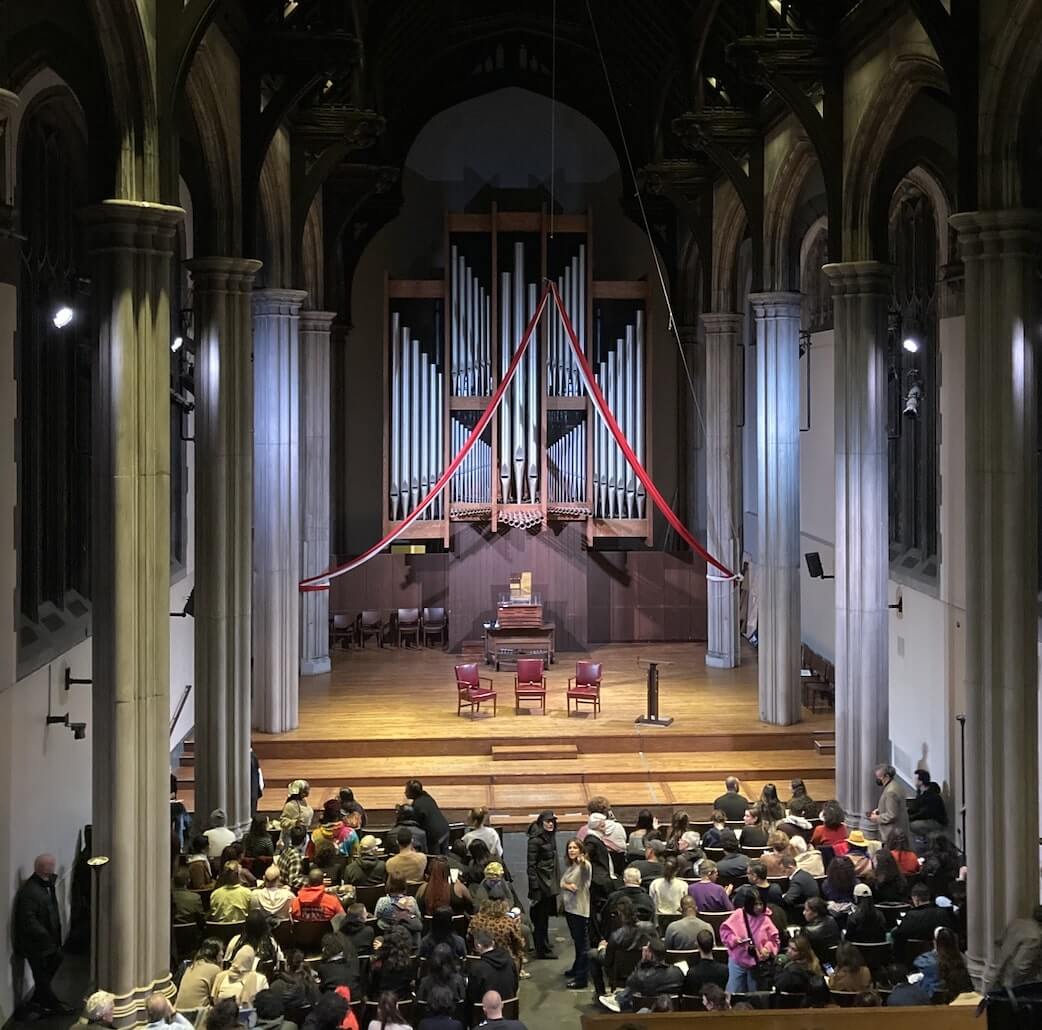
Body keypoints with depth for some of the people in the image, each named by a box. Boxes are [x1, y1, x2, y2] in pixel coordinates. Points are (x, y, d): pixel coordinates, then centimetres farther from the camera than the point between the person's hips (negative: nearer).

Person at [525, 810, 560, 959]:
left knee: (545, 916, 17)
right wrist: (534, 888, -20)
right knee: (540, 917, 0)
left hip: (550, 883, 8)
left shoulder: (551, 837, 10)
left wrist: (557, 882, 15)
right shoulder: (535, 840, -16)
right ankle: (542, 950, 6)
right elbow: (531, 865, -17)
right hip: (541, 883, -8)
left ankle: (544, 946, 27)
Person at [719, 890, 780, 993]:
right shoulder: (738, 915, -9)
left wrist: (768, 948, -18)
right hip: (738, 961, -1)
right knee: (733, 993, 0)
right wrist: (734, 939, -20)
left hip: (757, 962, 2)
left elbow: (773, 939, 0)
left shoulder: (765, 919, -5)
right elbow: (725, 930, -4)